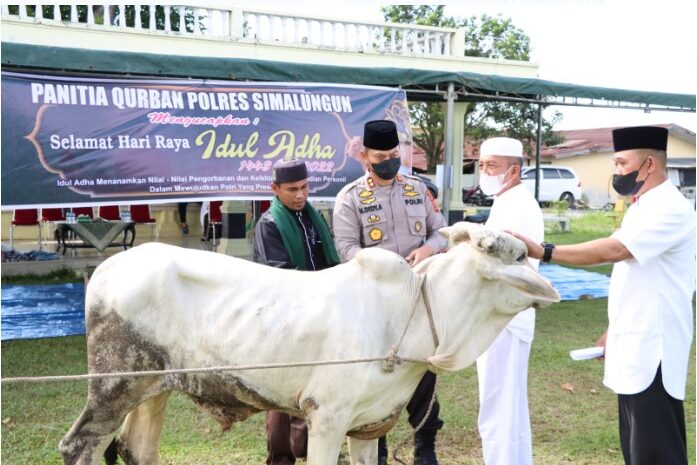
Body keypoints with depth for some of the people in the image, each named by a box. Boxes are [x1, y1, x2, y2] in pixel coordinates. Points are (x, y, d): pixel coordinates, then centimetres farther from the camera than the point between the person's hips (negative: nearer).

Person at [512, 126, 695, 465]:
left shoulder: (670, 209, -16)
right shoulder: (643, 208, 16)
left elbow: (615, 249, -28)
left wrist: (543, 252, -27)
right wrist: (613, 333, 19)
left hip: (653, 351, -10)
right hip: (633, 348, 10)